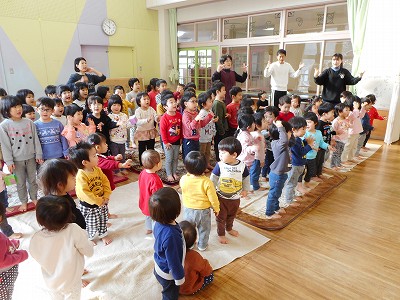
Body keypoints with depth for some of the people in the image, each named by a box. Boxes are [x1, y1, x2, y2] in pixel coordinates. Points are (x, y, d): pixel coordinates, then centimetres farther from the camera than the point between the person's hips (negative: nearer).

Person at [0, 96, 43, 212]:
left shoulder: (29, 122, -2)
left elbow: (35, 140, 1)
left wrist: (38, 155, 1)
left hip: (31, 157, 2)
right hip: (17, 160, -2)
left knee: (32, 180, 15)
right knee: (21, 182, 10)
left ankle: (34, 198, 32)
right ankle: (24, 202, 26)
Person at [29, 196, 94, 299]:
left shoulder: (35, 240, -26)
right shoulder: (74, 231, -36)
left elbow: (37, 257, -4)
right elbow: (89, 252, -20)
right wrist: (83, 236, -4)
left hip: (51, 283, 2)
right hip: (71, 282, -2)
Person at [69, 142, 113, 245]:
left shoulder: (97, 170, -7)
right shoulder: (80, 176, -29)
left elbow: (105, 182, -2)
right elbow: (84, 193, -31)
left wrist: (106, 196, -12)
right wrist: (99, 201, -25)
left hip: (102, 203, 6)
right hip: (88, 206, -6)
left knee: (102, 220, 25)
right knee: (89, 224, 16)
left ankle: (103, 234, 48)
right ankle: (89, 238, 42)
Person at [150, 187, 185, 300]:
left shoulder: (159, 223, -17)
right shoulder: (171, 235, -44)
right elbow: (173, 261, -31)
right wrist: (179, 277, -14)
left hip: (159, 266, 7)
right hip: (168, 273, -7)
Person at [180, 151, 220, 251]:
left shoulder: (183, 179, -22)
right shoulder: (207, 182, -29)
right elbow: (213, 198, -18)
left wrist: (190, 173, 3)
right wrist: (216, 208, 0)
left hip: (188, 210, 2)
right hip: (203, 211, -2)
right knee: (204, 230, 25)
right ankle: (202, 246, 44)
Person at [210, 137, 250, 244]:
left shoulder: (242, 166, -14)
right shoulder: (219, 165, -18)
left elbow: (246, 178, 1)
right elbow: (213, 178, -11)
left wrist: (245, 189, -1)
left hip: (235, 198, 3)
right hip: (221, 197, -2)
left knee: (231, 215, 26)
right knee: (221, 217, 12)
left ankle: (229, 228, 52)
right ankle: (221, 234, 33)